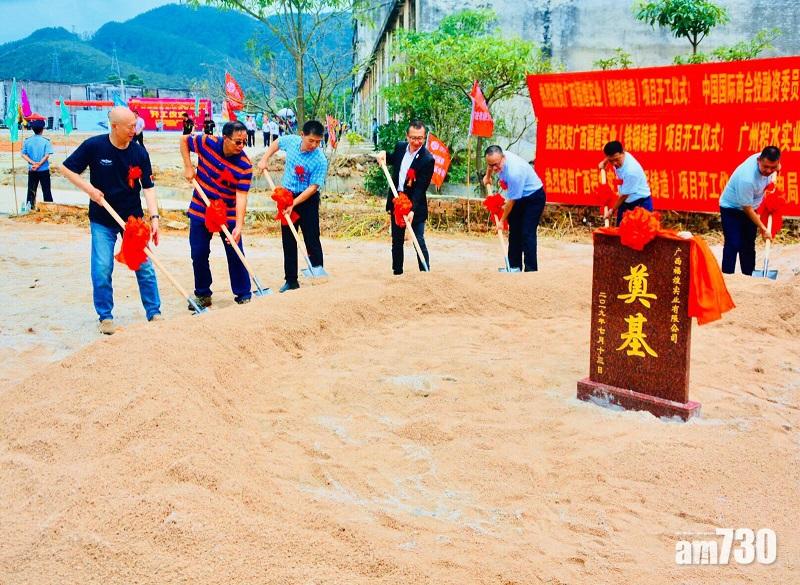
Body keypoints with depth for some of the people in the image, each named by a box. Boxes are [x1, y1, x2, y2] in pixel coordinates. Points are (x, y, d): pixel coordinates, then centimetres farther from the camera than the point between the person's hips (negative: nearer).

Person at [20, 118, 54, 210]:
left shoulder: (27, 141, 0)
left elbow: (24, 154, -4)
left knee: (31, 189, 10)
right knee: (46, 189, 4)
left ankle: (30, 206, 10)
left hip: (31, 170, 3)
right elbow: (47, 155, -15)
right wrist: (39, 164, -16)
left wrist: (33, 163, -10)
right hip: (44, 170, -2)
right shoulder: (46, 141, -8)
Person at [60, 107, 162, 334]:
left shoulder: (139, 152, -7)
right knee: (102, 270, -3)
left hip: (133, 217, 2)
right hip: (102, 220, -1)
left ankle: (154, 313, 15)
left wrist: (154, 217, -14)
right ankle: (105, 316, 14)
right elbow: (67, 168, -2)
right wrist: (89, 189, -13)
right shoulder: (94, 146, -12)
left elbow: (148, 186, -4)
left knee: (144, 267, 3)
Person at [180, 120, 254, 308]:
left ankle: (243, 295, 11)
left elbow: (241, 196, -25)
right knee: (199, 254, 7)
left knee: (236, 254, -1)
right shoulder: (207, 143, -14)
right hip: (200, 210, 2)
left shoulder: (245, 165, -19)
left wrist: (238, 226, -35)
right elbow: (184, 140, 5)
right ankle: (202, 294, 22)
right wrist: (188, 167, -4)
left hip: (229, 214, -2)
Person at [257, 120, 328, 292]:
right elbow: (277, 142, 16)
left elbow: (313, 187, -23)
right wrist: (265, 159, 7)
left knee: (312, 240, -3)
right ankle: (291, 280, 17)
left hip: (307, 199, -5)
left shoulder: (320, 160, -22)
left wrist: (293, 204, -28)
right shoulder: (291, 141, -8)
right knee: (288, 241, 9)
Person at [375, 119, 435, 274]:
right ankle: (397, 272, 25)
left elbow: (420, 188, -21)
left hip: (415, 205, -6)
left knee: (419, 241, -7)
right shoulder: (400, 147, 0)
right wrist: (383, 156, 1)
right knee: (396, 241, 14)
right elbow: (392, 160, 23)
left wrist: (412, 209, -31)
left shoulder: (427, 159, -18)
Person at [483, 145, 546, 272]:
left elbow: (511, 201, -25)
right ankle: (515, 267, 13)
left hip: (534, 197, -8)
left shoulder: (514, 172, -37)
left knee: (527, 234, -16)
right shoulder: (497, 157, -16)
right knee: (514, 232, 7)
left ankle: (531, 270, -16)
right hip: (518, 197, 8)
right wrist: (487, 176, 24)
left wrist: (502, 220, -14)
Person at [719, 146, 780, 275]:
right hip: (732, 208, -7)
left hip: (750, 208, 7)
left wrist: (774, 176, -9)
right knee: (733, 245, -15)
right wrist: (763, 229, -21)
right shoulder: (747, 178, -39)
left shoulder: (766, 159, -18)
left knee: (748, 246, 9)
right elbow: (747, 208, -27)